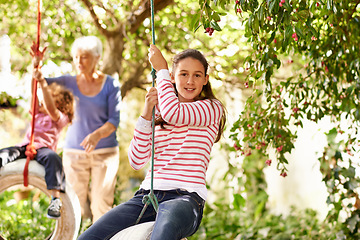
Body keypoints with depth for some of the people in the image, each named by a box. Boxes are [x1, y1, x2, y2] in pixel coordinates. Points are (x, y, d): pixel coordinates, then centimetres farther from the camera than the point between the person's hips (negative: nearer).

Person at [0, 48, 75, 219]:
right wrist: (35, 65, 6)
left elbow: (51, 108, -13)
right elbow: (33, 92, 16)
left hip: (43, 148, -5)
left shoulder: (60, 118, 10)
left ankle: (55, 199, -46)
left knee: (53, 158, -41)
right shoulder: (38, 113, 27)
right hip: (25, 146, 6)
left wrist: (43, 83, -22)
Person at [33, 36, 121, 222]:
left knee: (101, 206, -3)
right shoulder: (69, 82, 3)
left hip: (104, 151, -2)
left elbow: (114, 120, -8)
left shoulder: (111, 85, -3)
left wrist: (97, 135, -26)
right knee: (75, 206, 5)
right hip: (74, 151, 2)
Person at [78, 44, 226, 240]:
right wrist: (147, 113, 0)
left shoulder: (212, 108, 7)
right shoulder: (157, 114, 21)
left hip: (185, 196, -5)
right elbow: (137, 161, 10)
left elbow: (172, 113, -15)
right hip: (147, 195, 5)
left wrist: (161, 69, 0)